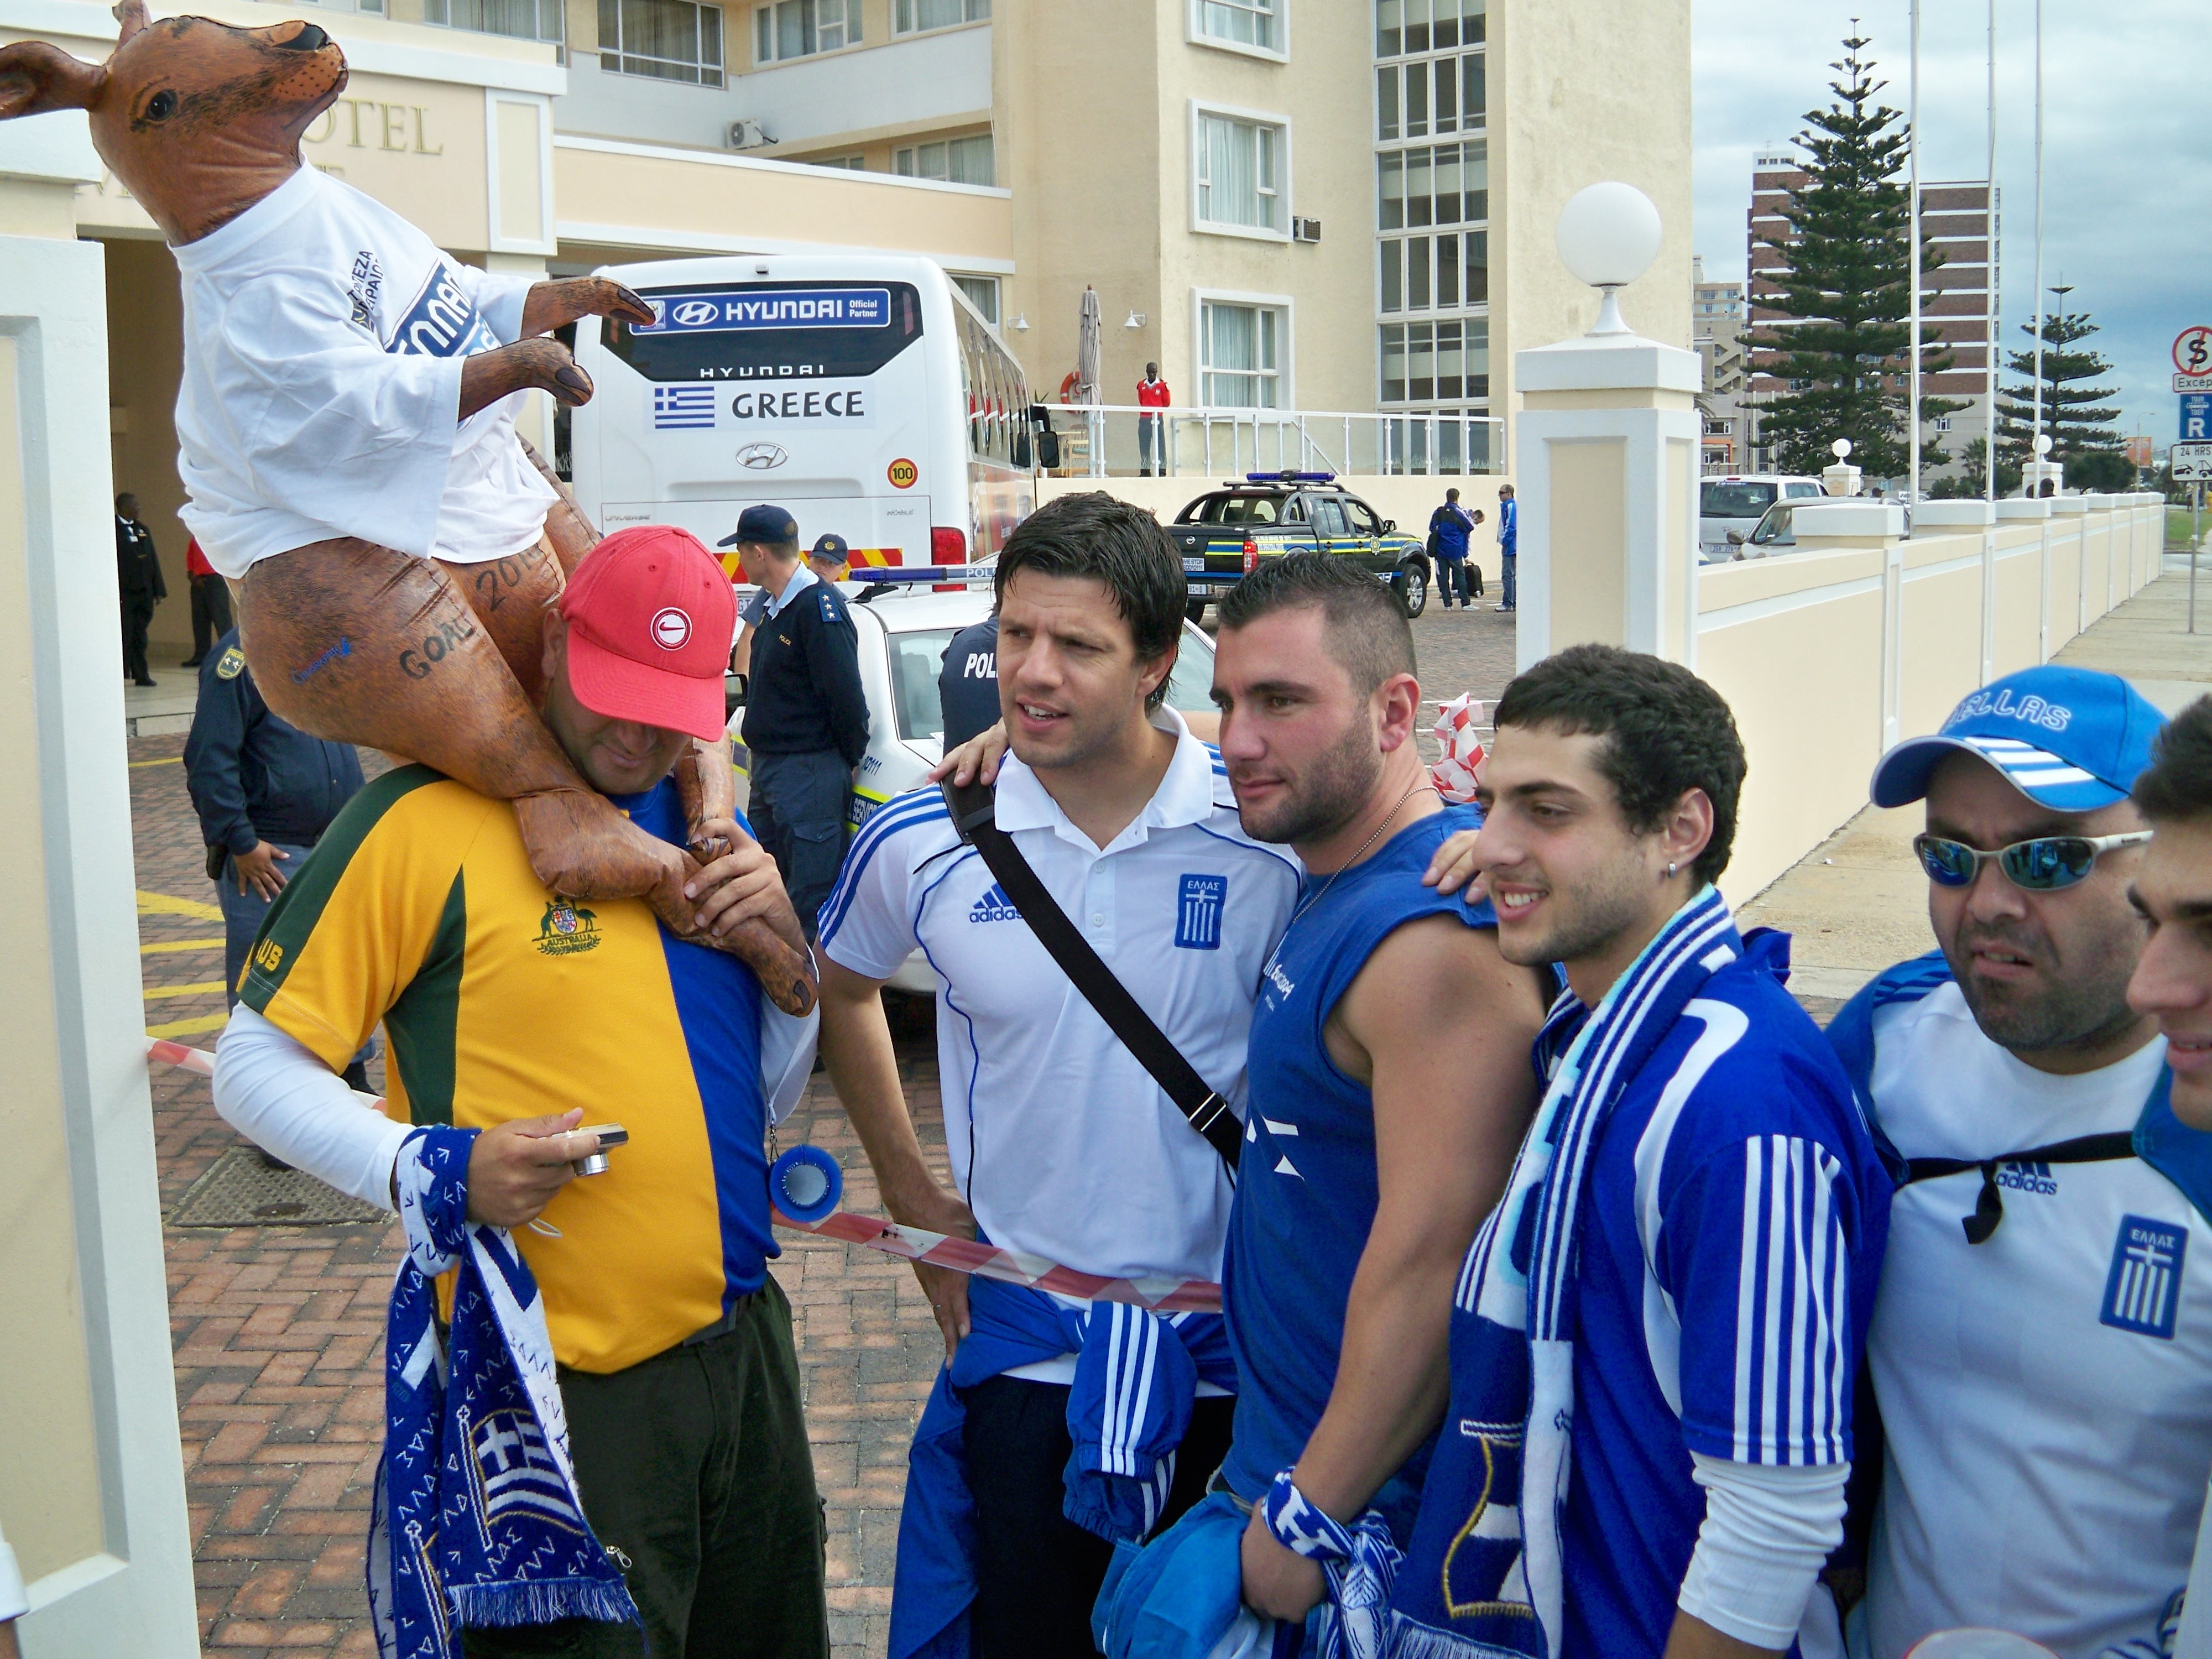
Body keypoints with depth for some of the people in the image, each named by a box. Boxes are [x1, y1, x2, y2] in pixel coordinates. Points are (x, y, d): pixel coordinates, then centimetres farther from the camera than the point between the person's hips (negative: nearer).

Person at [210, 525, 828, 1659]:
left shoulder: (700, 824, 8)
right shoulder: (428, 820, -12)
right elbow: (254, 1065, -10)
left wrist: (785, 942, -4)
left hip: (741, 1339, 7)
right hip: (565, 1393, -7)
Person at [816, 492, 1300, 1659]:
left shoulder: (1272, 836, -12)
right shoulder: (921, 844, -6)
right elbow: (843, 987, 13)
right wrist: (908, 1191, 11)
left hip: (1235, 1346, -1)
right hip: (1027, 1345, 1)